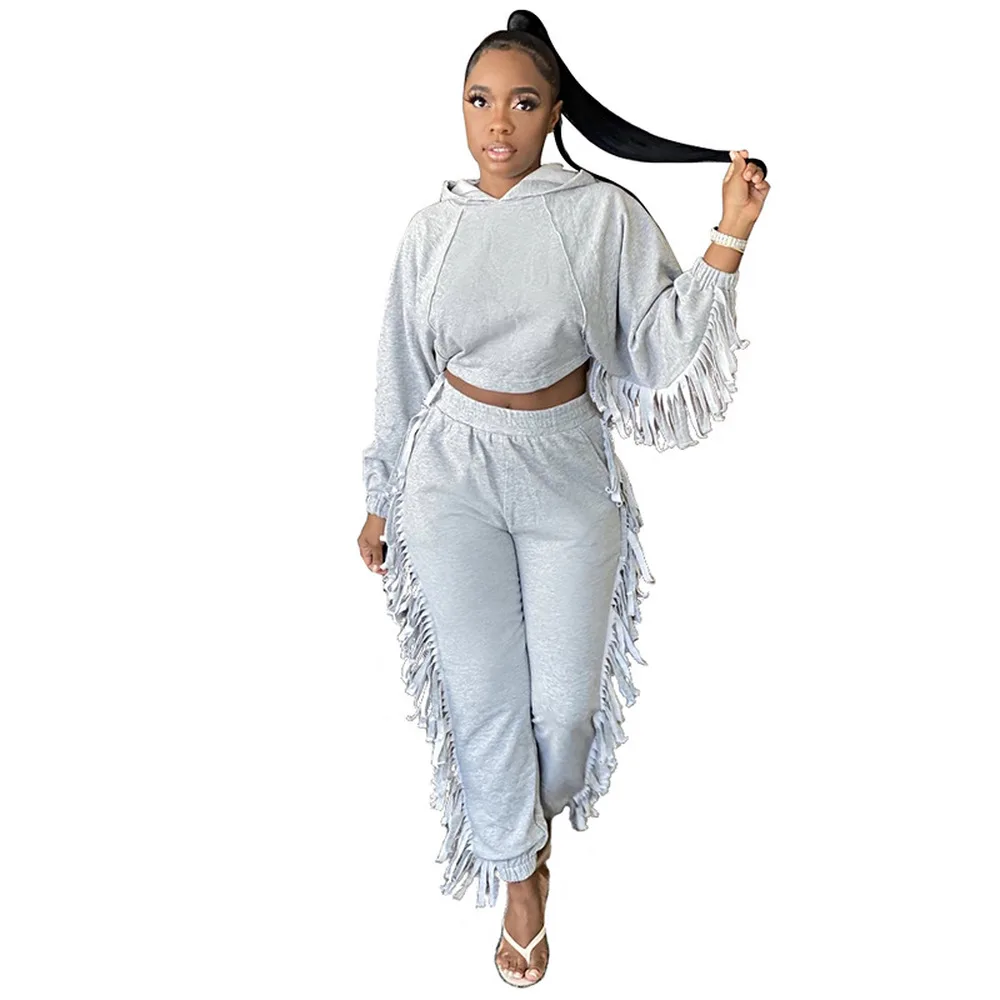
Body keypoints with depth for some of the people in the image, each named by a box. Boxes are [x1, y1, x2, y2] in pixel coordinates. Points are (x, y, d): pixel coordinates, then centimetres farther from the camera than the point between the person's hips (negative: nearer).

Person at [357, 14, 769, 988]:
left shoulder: (605, 215, -5)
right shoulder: (433, 228, 0)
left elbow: (663, 349, -9)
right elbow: (404, 371, 8)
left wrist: (728, 239, -17)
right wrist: (382, 498, 12)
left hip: (568, 475, 0)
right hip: (453, 475, 1)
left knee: (567, 696, 9)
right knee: (483, 690, 7)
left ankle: (539, 814, 44)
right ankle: (517, 877, 31)